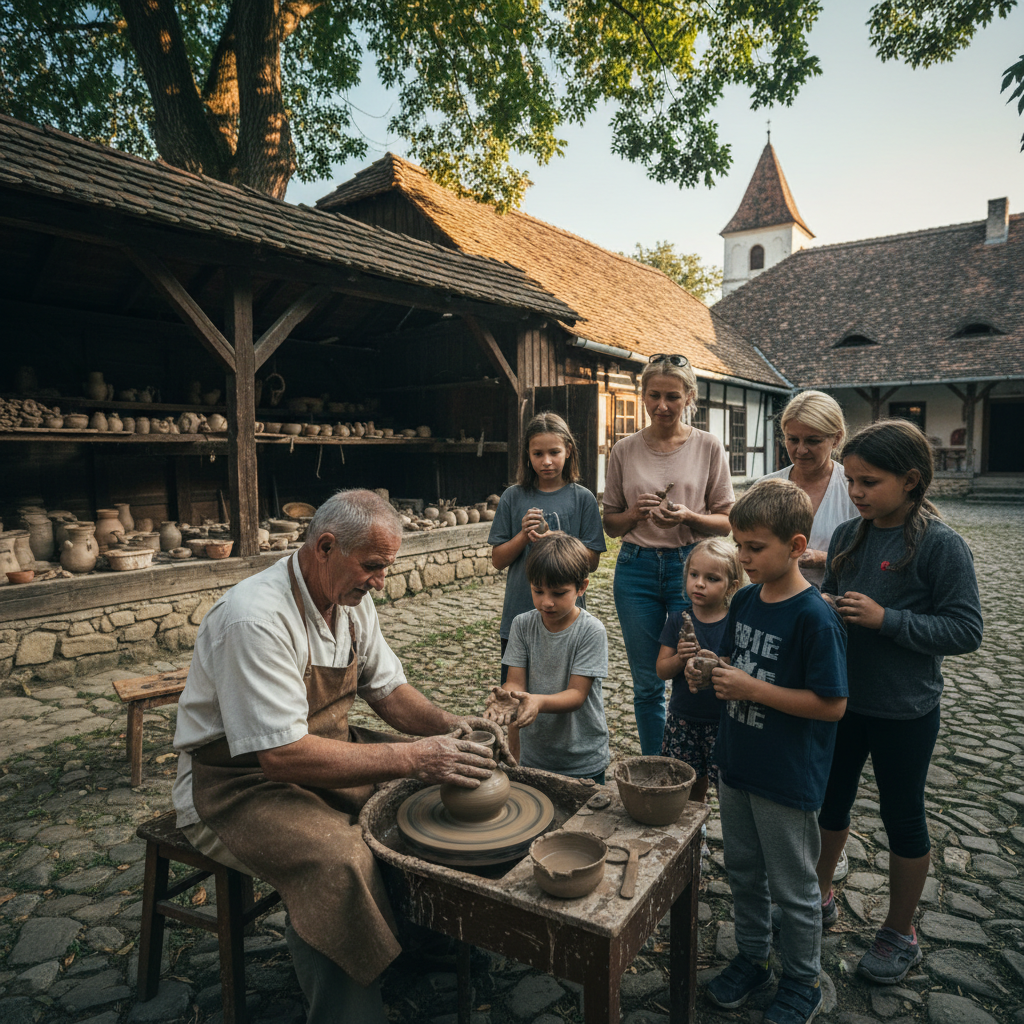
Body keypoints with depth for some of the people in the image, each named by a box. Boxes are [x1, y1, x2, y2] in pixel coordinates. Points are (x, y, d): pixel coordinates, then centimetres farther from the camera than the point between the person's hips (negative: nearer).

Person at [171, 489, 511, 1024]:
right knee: (338, 864, -33)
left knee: (446, 778, -2)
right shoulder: (255, 618, -29)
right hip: (238, 780, -8)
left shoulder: (352, 598, -2)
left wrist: (449, 726, -12)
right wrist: (412, 757, -32)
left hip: (324, 750, 8)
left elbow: (387, 688, 7)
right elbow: (282, 755, -32)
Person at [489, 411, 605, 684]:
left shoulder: (582, 498, -2)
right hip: (518, 616, 2)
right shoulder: (513, 497, 1)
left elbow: (591, 561, -4)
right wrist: (524, 535, -15)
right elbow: (498, 560, 2)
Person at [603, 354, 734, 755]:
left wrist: (688, 517, -17)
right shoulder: (625, 450, 4)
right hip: (637, 568, 2)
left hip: (690, 567, -1)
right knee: (647, 684, 11)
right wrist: (635, 514, -12)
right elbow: (610, 523, 9)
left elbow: (726, 521, 2)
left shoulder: (708, 447, 0)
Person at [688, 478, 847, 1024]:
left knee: (793, 887, 15)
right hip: (736, 764, 7)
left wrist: (753, 689, -27)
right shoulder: (743, 600, -1)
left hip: (787, 779, -6)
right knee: (743, 872, 23)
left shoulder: (815, 617, -23)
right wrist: (707, 671, -9)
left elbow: (832, 704, -22)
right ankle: (752, 957, 45)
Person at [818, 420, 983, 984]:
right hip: (841, 700, 5)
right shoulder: (847, 537, 0)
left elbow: (966, 631, -18)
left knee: (903, 816, 14)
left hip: (904, 711, -5)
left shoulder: (942, 546, -16)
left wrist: (887, 619, -26)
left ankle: (900, 932, 36)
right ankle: (818, 891, 44)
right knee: (830, 800, 20)